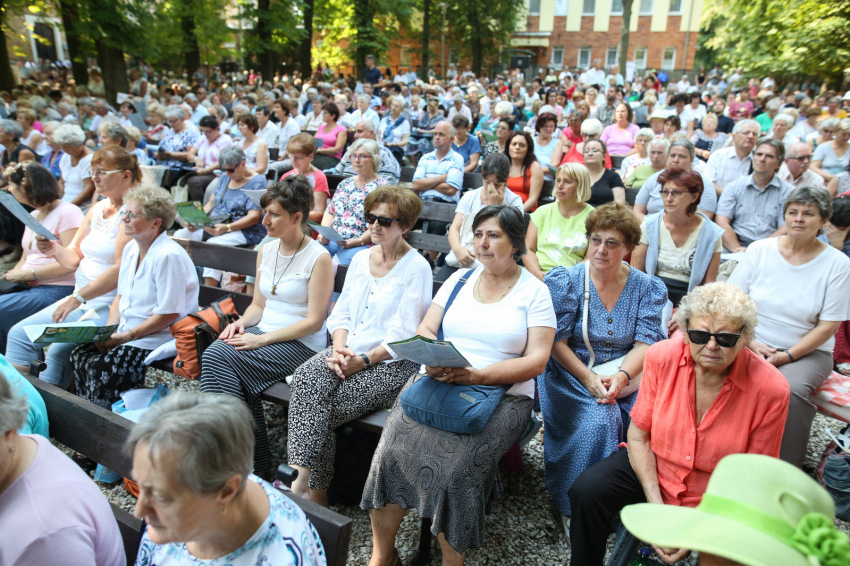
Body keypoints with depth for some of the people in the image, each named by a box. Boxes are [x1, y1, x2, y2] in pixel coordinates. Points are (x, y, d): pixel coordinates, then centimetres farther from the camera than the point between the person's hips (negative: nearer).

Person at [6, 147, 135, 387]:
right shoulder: (96, 209, 15)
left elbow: (120, 270, -21)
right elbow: (74, 258, 16)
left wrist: (78, 298, -22)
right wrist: (56, 250, -6)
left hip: (110, 305, -9)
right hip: (81, 299, 9)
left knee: (60, 349, -24)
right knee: (19, 334, 2)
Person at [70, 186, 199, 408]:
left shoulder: (168, 256, -20)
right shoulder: (131, 249, 10)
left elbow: (169, 314, -21)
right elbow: (121, 296, 18)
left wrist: (127, 336, -15)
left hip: (158, 338, -9)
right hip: (126, 331, 9)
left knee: (101, 368, -22)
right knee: (80, 354, -8)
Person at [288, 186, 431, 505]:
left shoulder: (417, 269, -6)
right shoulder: (361, 259, 15)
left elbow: (403, 336, -11)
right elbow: (342, 312, 13)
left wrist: (363, 361, -17)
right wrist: (339, 348, -5)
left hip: (391, 363, -5)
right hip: (349, 351, 6)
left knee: (321, 407, -24)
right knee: (305, 379, -26)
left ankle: (311, 489, -8)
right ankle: (302, 479, -24)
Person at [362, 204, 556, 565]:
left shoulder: (534, 292, 4)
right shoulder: (460, 279, 16)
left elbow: (536, 360, -5)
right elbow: (424, 330, 12)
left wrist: (478, 375, -18)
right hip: (437, 382, 4)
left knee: (456, 464, -29)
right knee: (393, 447, -21)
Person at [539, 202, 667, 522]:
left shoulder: (649, 288, 6)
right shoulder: (565, 282, -2)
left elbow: (646, 343, -2)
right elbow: (556, 343, -7)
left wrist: (621, 376, -21)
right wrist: (589, 379, -20)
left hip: (627, 378, 3)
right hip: (571, 373, -2)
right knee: (599, 421, -29)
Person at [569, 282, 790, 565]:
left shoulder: (771, 390, -18)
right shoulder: (662, 357, -14)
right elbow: (638, 437, -5)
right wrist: (655, 504, -15)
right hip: (650, 470, 1)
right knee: (587, 491, -21)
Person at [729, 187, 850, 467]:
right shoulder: (759, 249, 3)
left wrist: (787, 355, -13)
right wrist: (750, 342, -11)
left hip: (807, 352, -1)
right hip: (753, 346, 1)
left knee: (790, 388, -32)